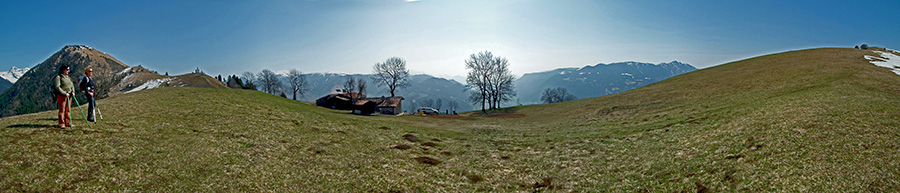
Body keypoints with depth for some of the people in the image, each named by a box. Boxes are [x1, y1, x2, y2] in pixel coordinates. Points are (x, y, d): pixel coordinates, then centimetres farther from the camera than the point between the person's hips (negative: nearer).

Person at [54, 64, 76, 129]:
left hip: (69, 95, 7)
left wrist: (73, 91, 2)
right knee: (62, 110, -5)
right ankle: (61, 124, -1)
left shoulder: (67, 77, 17)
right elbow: (57, 87, -15)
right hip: (62, 96, -7)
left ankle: (67, 123, 15)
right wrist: (65, 93, -20)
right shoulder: (58, 77, -7)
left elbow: (72, 85, 19)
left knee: (68, 110, 9)